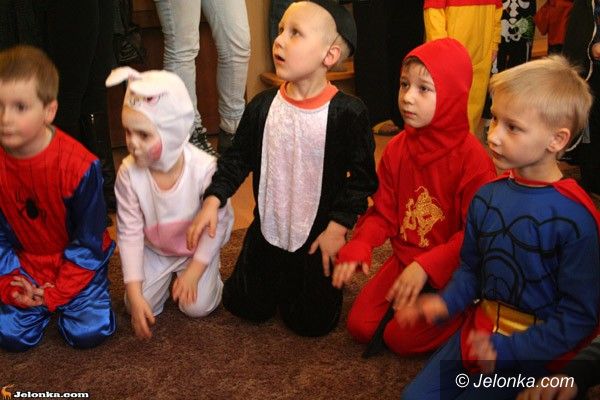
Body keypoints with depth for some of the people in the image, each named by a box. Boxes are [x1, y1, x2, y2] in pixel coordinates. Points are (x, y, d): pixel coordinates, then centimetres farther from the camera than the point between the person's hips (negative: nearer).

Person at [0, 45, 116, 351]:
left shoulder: (78, 165, -25)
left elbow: (88, 241, -15)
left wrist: (57, 293, -15)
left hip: (78, 260, -2)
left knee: (88, 333, -13)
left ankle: (58, 300, 18)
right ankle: (33, 297, 24)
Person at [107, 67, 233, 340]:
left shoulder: (204, 168, -31)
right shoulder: (129, 173, -25)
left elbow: (217, 224, -18)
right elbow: (129, 233, -17)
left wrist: (194, 271, -16)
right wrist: (134, 292, -20)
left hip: (198, 247, -2)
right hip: (154, 249, 2)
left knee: (199, 307, -11)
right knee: (140, 306, -8)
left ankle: (206, 272, 20)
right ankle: (166, 275, 23)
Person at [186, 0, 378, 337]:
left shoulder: (348, 112, -19)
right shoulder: (262, 107, -8)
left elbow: (362, 176, -12)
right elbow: (238, 158, 2)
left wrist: (337, 227, -15)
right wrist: (213, 200, -10)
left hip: (317, 238, -3)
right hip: (267, 232, 4)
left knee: (311, 322, 5)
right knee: (243, 306, 14)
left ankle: (320, 280, 35)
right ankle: (282, 280, 43)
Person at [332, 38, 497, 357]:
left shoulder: (472, 157, -20)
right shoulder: (396, 149, -1)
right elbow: (383, 212, 3)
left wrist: (426, 267, -30)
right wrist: (358, 246, -16)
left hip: (449, 270, -5)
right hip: (404, 259, 6)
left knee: (403, 338, -14)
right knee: (360, 326, -3)